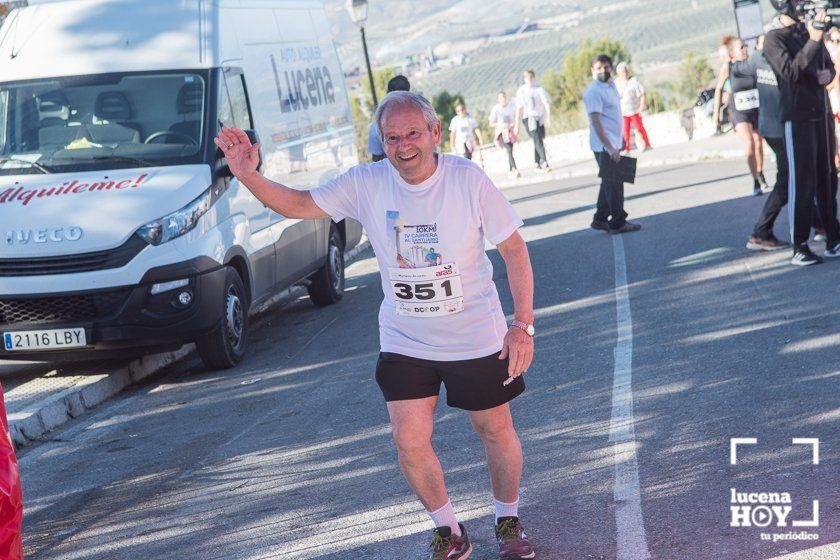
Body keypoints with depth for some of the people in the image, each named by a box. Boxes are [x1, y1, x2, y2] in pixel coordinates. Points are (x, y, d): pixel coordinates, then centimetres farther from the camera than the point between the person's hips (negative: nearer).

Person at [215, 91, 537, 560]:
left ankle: (509, 522, 37)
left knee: (497, 432, 11)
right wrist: (248, 175, -23)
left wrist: (523, 324, -16)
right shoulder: (366, 184, -11)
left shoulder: (468, 180, -17)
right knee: (410, 443, -3)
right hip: (404, 341, 2)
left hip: (476, 338, -2)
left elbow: (514, 250, -10)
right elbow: (298, 205, -4)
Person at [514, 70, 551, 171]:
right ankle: (544, 163, -23)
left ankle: (537, 163, 25)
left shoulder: (539, 89, -4)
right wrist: (517, 125, -6)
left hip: (540, 118, 3)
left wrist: (548, 117, -24)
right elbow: (519, 108, -4)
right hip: (528, 118, -3)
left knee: (539, 140, 9)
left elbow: (547, 103, -10)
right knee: (537, 140, -14)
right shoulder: (521, 91, -5)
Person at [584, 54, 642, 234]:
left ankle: (600, 219, 22)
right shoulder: (593, 91, -16)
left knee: (610, 183, 15)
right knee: (614, 184, -4)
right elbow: (595, 121, -22)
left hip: (612, 144, 9)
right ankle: (618, 223, 3)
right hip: (604, 146, -9)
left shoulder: (611, 85, 12)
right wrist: (609, 148, -26)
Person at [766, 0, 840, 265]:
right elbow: (790, 71, -19)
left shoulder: (810, 30, 13)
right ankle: (800, 248, -7)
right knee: (802, 182, -9)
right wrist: (813, 42, -25)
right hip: (798, 116, -6)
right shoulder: (774, 39, -6)